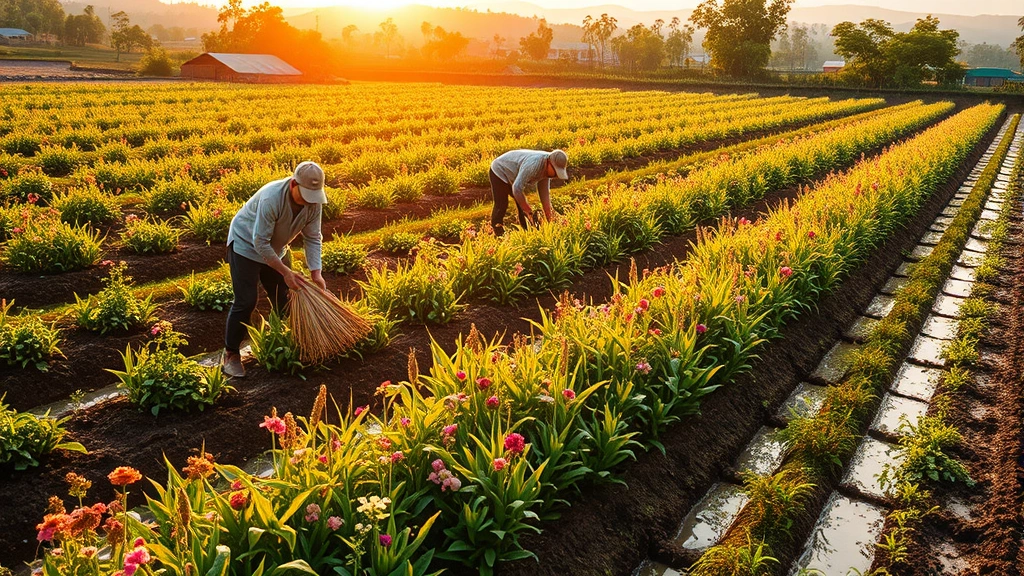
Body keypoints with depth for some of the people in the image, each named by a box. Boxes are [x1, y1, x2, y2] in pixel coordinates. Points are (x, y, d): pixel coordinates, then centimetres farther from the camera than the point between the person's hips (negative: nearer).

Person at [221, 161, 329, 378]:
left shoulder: (314, 202, -19)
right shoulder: (271, 198, -37)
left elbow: (313, 238, -11)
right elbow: (260, 243, -33)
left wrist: (316, 272, -21)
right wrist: (285, 272, -30)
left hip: (275, 248, 6)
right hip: (246, 244, -6)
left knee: (283, 298, 9)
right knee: (245, 302, -9)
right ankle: (230, 354, 5)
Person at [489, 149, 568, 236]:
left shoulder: (547, 168, -12)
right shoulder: (533, 164, -40)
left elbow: (544, 191, -7)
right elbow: (517, 188, -40)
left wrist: (549, 218, -12)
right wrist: (529, 212, -32)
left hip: (513, 177, 8)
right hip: (499, 171, -8)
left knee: (523, 204, 2)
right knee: (501, 205, -12)